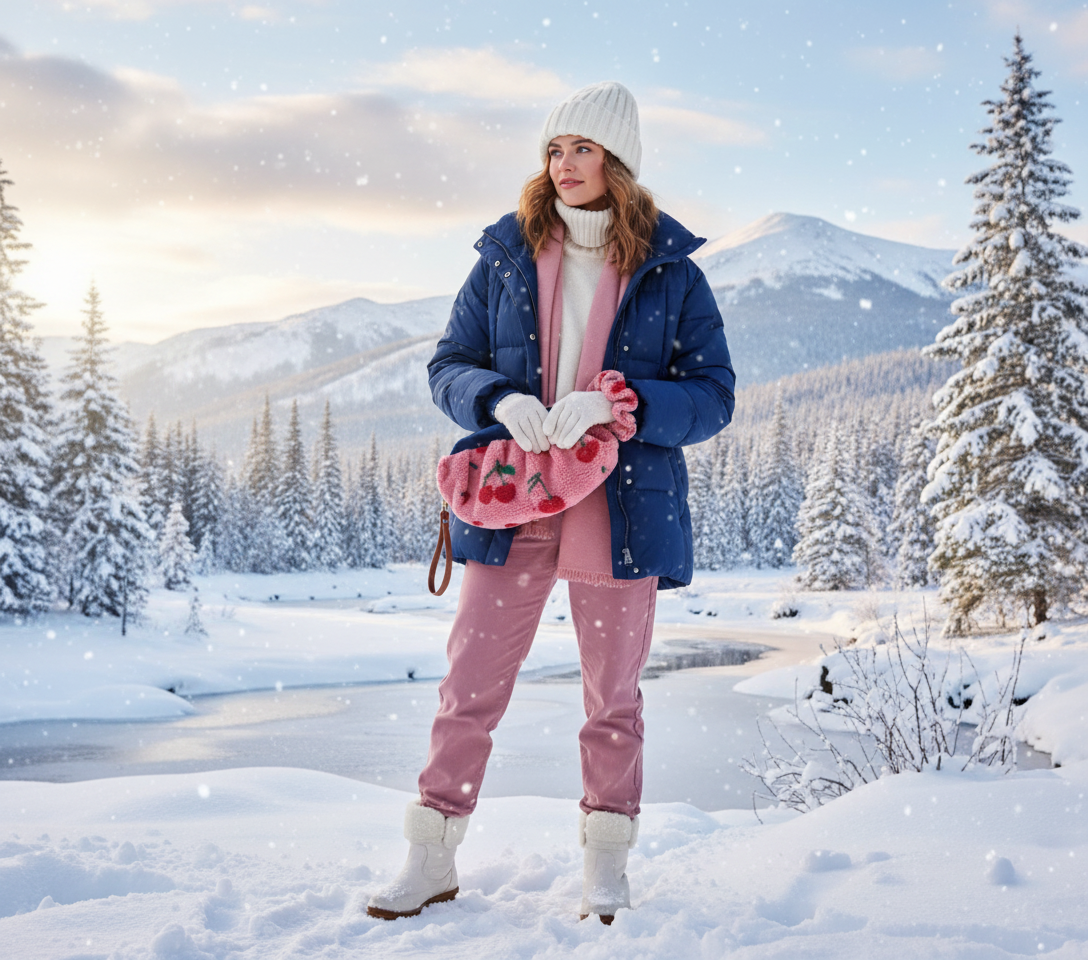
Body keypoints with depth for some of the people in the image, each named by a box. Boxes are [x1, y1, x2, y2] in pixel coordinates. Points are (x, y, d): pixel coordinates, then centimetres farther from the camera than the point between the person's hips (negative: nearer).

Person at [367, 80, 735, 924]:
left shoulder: (673, 275, 1)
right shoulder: (506, 258, 7)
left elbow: (713, 396, -3)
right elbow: (450, 365, 8)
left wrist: (616, 404, -20)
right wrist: (499, 401, -15)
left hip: (623, 508, -1)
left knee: (613, 696, 9)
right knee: (470, 687, 3)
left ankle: (607, 866, 25)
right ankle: (432, 860, 16)